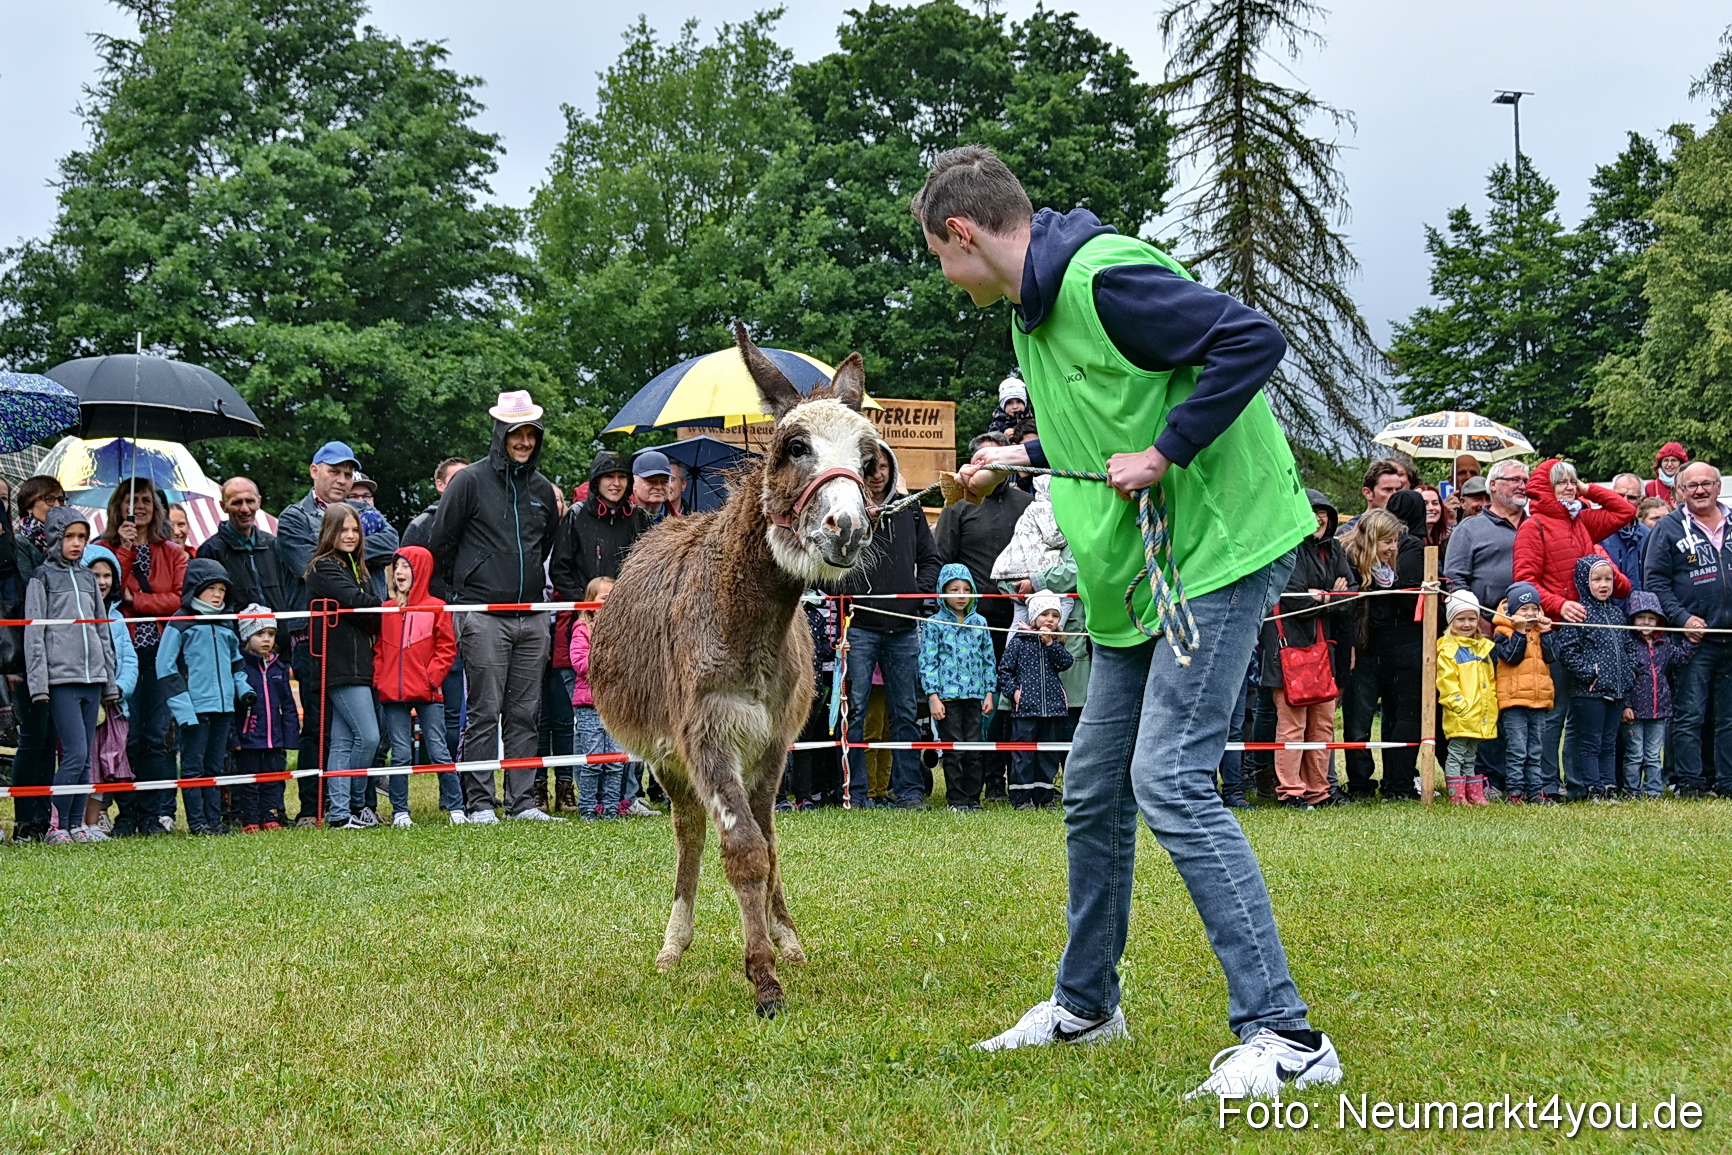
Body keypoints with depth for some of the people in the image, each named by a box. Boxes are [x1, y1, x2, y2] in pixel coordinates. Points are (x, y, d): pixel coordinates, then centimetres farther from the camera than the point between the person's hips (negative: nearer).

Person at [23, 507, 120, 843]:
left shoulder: (88, 578, 17)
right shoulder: (42, 577, 1)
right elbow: (34, 633, -4)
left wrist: (110, 683, 17)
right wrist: (39, 684, -12)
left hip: (92, 678, 5)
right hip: (61, 679, -5)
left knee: (85, 758, 4)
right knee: (75, 753, -12)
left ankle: (76, 824, 10)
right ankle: (56, 825, -4)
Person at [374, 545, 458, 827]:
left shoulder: (436, 608, 1)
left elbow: (447, 648, 1)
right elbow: (379, 648, 14)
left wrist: (432, 676, -9)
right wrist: (379, 679, 2)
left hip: (428, 695, -3)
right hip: (393, 696, 3)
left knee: (438, 751, -2)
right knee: (400, 754, 3)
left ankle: (456, 808, 5)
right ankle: (400, 812, 9)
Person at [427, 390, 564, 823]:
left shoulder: (542, 489, 14)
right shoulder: (471, 482, -2)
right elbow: (441, 542, 2)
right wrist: (466, 586, 7)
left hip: (531, 619, 5)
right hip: (484, 618, -5)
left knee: (524, 714, 6)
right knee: (484, 713, -5)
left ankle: (523, 800, 10)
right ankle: (479, 802, -1)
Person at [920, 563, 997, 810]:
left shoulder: (979, 622, 11)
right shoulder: (934, 624, 0)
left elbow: (989, 659, 14)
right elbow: (927, 662, -3)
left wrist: (989, 693, 8)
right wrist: (933, 696, -9)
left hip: (974, 695, 3)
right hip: (947, 695, -3)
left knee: (974, 750, 3)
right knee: (953, 749, -2)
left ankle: (973, 796, 10)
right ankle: (956, 798, 4)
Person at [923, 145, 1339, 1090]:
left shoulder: (1104, 276, -19)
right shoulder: (1033, 307, 13)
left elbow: (1251, 339, -26)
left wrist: (1164, 454, -24)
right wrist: (1023, 457, 23)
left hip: (1217, 552, -10)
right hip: (1135, 573, 10)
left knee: (1168, 778, -19)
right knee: (1093, 786, 16)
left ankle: (1284, 1036, -18)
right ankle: (1085, 1004, 33)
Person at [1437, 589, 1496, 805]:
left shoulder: (1484, 648, 16)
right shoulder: (1448, 650, -7)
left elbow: (1492, 681, 20)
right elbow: (1446, 683, -14)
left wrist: (1492, 706, 11)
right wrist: (1461, 706, -21)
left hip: (1482, 717, 7)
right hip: (1459, 716, -7)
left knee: (1470, 757, 14)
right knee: (1456, 756, -2)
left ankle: (1475, 794, 17)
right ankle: (1457, 795, 0)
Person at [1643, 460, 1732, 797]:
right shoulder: (1669, 527, 2)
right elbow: (1655, 581, -3)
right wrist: (1682, 618, -13)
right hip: (1694, 639, -3)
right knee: (1689, 715, -3)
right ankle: (1689, 782, 1)